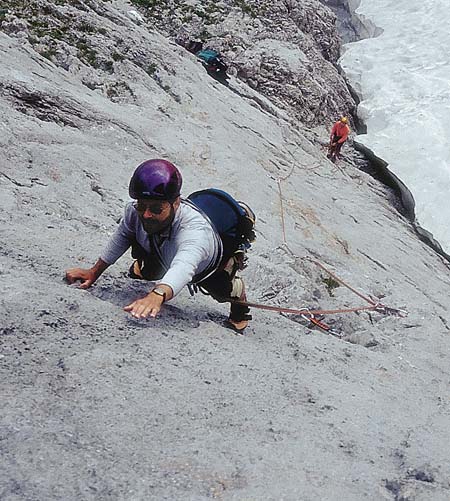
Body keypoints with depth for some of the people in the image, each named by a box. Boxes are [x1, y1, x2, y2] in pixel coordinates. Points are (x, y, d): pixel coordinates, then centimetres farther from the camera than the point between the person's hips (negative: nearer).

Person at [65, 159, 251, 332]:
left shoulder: (196, 230, -52)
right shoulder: (135, 211, -35)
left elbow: (183, 267, -71)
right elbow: (122, 236, -12)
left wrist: (157, 296, -89)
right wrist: (94, 272, -12)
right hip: (165, 261, 3)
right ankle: (143, 270, 33)